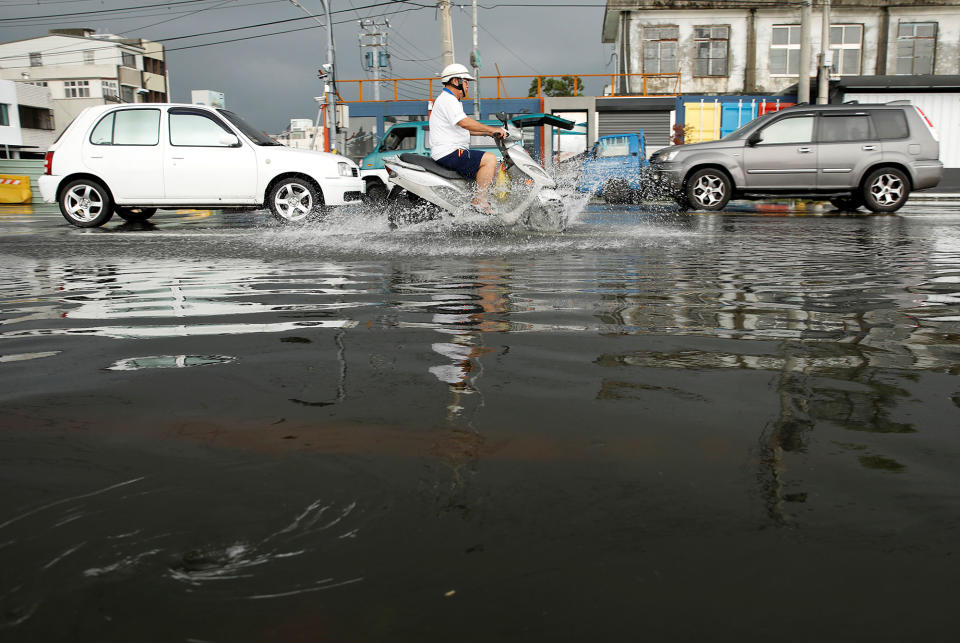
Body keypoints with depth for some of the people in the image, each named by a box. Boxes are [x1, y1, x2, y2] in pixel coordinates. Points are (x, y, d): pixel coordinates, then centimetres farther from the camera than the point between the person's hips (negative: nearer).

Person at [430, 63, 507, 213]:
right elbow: (464, 122, -25)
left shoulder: (450, 100, 25)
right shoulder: (447, 99, -10)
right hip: (448, 153, -11)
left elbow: (465, 129, 28)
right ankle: (480, 201, -22)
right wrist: (492, 129, -22)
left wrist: (489, 133, 18)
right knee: (490, 159, -21)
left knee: (493, 167, 15)